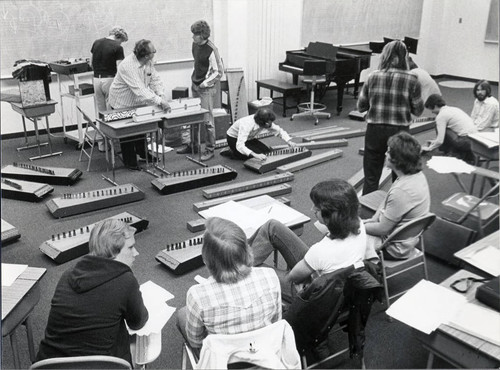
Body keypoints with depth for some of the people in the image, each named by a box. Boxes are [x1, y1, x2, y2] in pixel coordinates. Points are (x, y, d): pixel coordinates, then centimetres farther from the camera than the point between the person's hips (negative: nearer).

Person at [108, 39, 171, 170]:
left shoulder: (148, 62, -10)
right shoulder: (128, 66, -35)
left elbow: (155, 79, -5)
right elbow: (140, 90, -41)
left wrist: (161, 95, -22)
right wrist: (159, 101, -43)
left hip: (138, 102, 8)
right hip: (123, 104, -7)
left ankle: (142, 152, 40)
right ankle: (130, 162, 17)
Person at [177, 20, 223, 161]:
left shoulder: (211, 50, -18)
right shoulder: (195, 45, 5)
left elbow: (218, 72, -16)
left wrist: (204, 83, -15)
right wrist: (194, 79, 14)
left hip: (206, 89, -8)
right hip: (195, 86, 8)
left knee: (207, 120, -2)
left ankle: (210, 150, 9)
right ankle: (192, 145, 26)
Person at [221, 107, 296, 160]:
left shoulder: (267, 122, -20)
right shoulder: (247, 125, -41)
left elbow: (279, 130, -5)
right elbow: (239, 145, -49)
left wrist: (289, 141, -22)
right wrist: (255, 155, -60)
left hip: (248, 138, 7)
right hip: (234, 139, -7)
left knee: (267, 152, -5)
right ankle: (232, 153, -3)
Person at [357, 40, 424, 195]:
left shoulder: (373, 77, -5)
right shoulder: (412, 80, -9)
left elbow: (360, 106, 2)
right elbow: (418, 110, -2)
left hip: (375, 131, 1)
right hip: (400, 131, 0)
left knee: (371, 178, 11)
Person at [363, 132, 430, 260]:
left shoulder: (401, 191, -34)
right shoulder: (417, 175, -5)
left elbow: (382, 229, -24)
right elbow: (386, 203, 8)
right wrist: (373, 220, -1)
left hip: (395, 248, -9)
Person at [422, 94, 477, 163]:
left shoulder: (441, 115, -7)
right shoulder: (453, 109, 19)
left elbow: (440, 141, -9)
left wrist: (429, 148, 7)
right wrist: (435, 141, 35)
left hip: (466, 142, -9)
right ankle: (469, 156, 19)